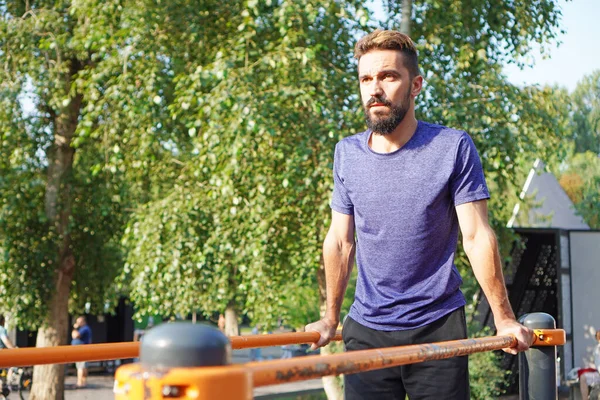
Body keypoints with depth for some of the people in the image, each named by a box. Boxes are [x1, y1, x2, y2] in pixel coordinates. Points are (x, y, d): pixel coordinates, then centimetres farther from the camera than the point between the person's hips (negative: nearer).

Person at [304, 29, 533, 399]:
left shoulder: (453, 147, -6)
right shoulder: (347, 153, 5)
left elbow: (477, 237, -7)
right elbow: (340, 240, 11)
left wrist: (504, 320, -9)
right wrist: (331, 320, 15)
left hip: (439, 328, -3)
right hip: (366, 330, 3)